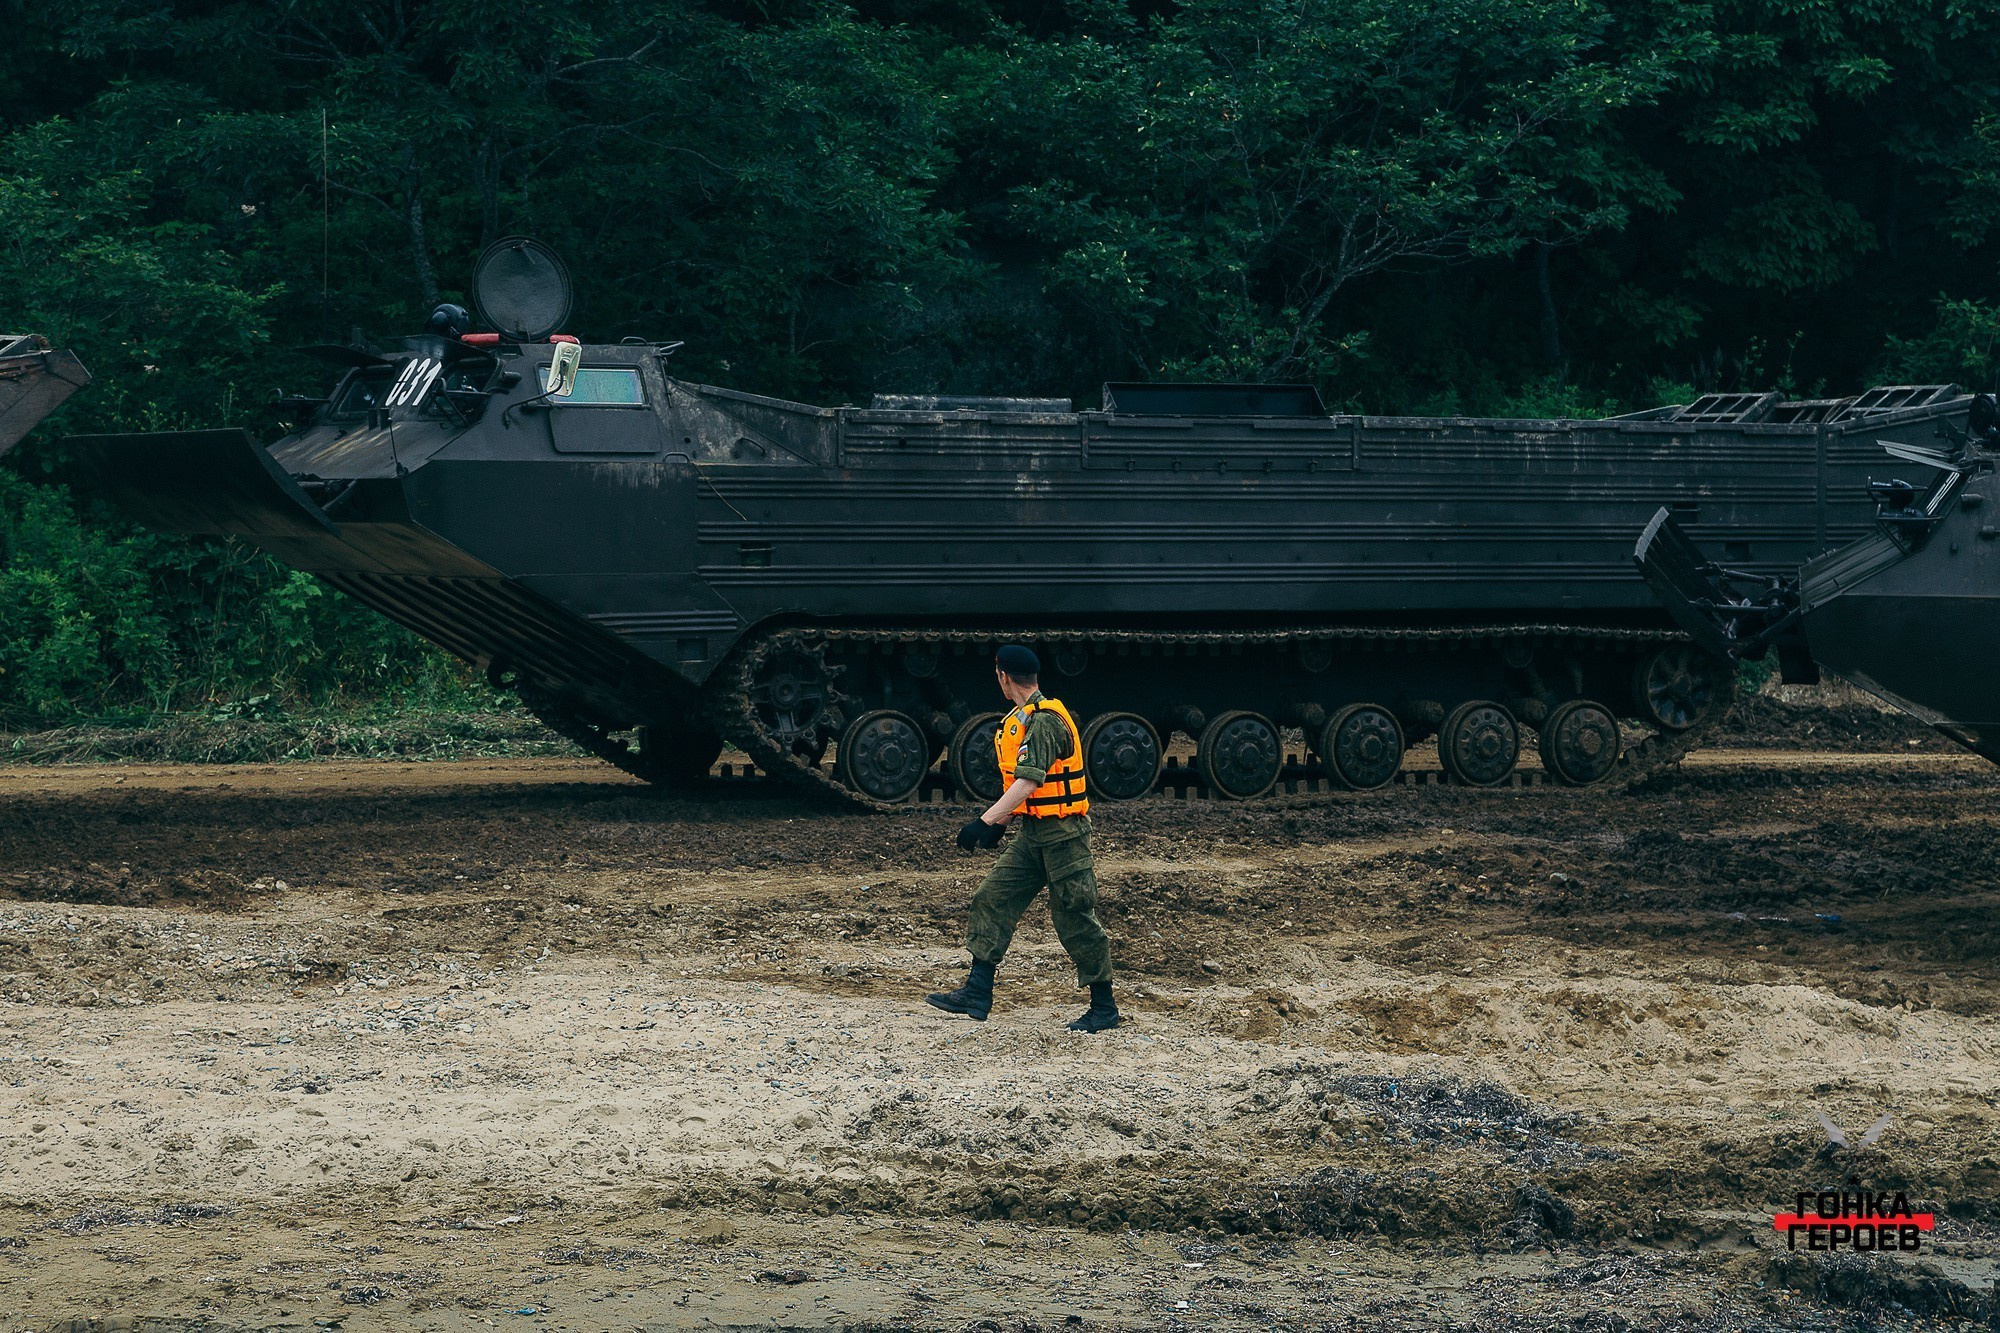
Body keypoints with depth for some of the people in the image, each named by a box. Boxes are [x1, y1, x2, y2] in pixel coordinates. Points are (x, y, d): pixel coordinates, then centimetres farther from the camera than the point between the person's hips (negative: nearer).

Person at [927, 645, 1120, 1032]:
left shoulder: (1045, 721, -19)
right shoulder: (1022, 719, 12)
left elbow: (1029, 782, -28)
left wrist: (985, 822, -31)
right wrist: (1001, 822, 25)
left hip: (1062, 834, -10)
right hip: (1032, 833, 10)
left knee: (1076, 919, -2)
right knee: (993, 899, 4)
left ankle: (1104, 1007, 7)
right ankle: (978, 993, 5)